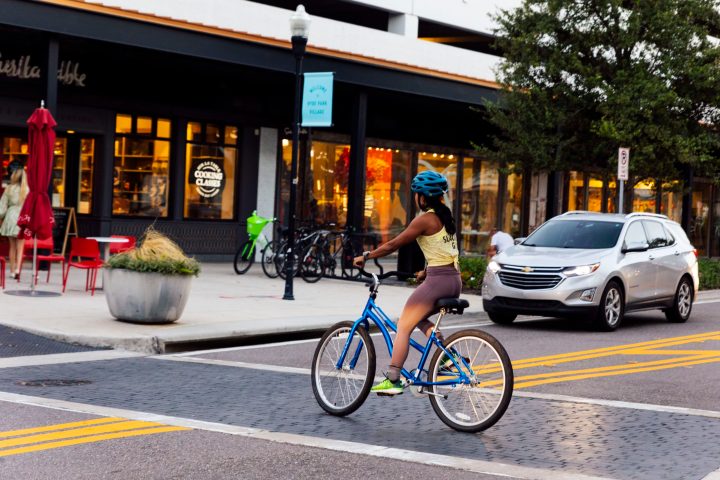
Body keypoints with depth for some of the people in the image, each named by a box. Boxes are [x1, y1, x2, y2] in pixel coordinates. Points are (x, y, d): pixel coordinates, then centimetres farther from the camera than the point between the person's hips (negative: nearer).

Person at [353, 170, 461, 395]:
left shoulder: (425, 219, -9)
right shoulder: (445, 217, 16)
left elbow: (393, 245, -7)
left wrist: (366, 257, 2)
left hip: (437, 280, -9)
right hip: (454, 279, 9)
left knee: (403, 326, -3)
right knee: (417, 318, 23)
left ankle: (392, 380, -9)